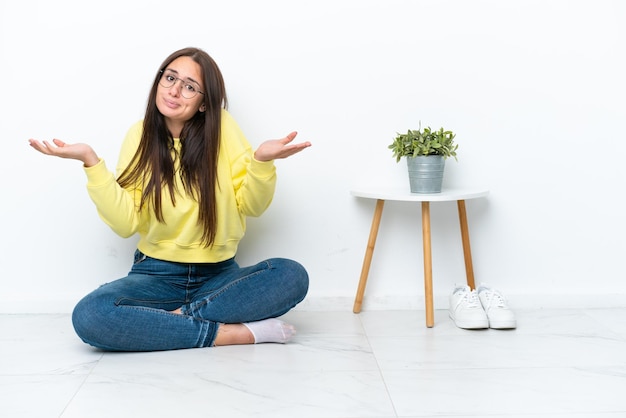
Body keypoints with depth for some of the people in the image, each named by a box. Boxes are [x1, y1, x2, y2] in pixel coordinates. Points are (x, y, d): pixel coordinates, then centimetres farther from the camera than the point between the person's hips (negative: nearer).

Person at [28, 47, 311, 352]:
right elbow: (125, 223, -8)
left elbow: (251, 206, -4)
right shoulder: (140, 135, -1)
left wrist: (261, 160, -22)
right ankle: (236, 332, -24)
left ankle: (177, 317, -19)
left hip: (218, 276, 0)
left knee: (292, 276, -27)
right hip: (157, 274, 0)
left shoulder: (221, 127, -3)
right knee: (89, 317, -29)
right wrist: (91, 162, -17)